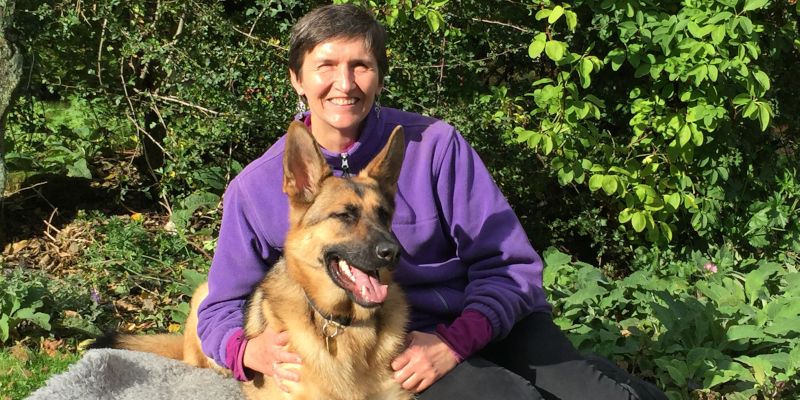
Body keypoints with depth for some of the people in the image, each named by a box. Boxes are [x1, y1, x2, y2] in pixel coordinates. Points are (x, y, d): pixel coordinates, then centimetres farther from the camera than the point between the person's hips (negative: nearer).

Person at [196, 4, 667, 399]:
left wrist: (454, 341, -18)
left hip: (487, 322, 1)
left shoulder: (435, 146, -1)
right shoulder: (257, 189, 1)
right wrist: (251, 350, -16)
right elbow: (222, 309, 8)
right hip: (381, 348, -1)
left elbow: (509, 264, -1)